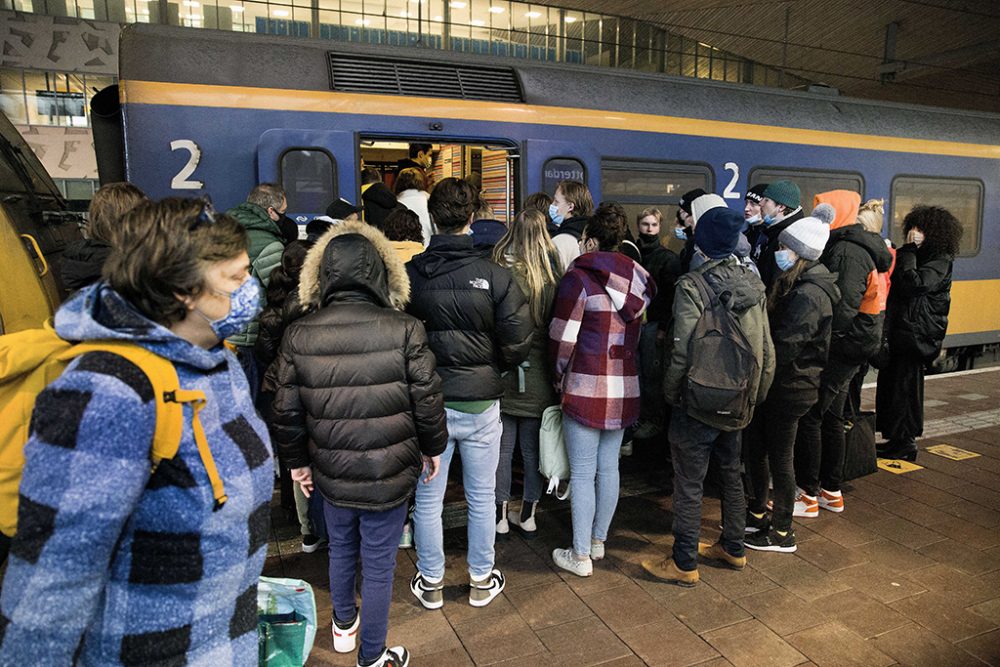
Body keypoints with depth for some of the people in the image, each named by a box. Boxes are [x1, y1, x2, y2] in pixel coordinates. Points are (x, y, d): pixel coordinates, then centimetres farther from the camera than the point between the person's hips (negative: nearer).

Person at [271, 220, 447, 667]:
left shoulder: (299, 335, -8)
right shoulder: (404, 330, -17)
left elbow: (287, 410, -1)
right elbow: (427, 400, -10)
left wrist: (296, 461, 15)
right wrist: (432, 447, 8)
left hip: (331, 474, 4)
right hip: (389, 475, -3)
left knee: (341, 551, 27)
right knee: (378, 566, 13)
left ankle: (343, 626, 50)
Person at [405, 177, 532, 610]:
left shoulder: (410, 274, -9)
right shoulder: (494, 275, -12)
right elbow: (518, 343, -11)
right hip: (480, 402, 0)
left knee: (428, 500, 15)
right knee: (482, 498, 16)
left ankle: (431, 584, 31)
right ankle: (482, 581, 32)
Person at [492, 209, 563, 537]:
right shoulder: (553, 277, -9)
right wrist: (557, 373, 7)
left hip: (503, 375, -1)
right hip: (539, 376, 1)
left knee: (502, 449, 11)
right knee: (532, 449, 13)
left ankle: (501, 515, 21)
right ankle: (528, 515, 26)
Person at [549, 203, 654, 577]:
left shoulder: (579, 277, -11)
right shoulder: (637, 281, 9)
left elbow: (562, 338, -11)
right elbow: (637, 333, 13)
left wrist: (559, 378, 3)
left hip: (586, 389, -6)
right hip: (625, 389, 7)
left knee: (583, 474, 2)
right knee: (609, 467, 16)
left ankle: (581, 556, 12)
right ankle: (598, 541, 31)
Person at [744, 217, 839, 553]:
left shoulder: (809, 295, -22)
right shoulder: (791, 285, 9)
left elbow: (784, 348, -26)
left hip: (791, 386, -9)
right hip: (776, 383, 9)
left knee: (779, 456, 3)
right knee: (755, 446, 17)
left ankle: (782, 533, 20)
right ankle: (758, 513, 34)